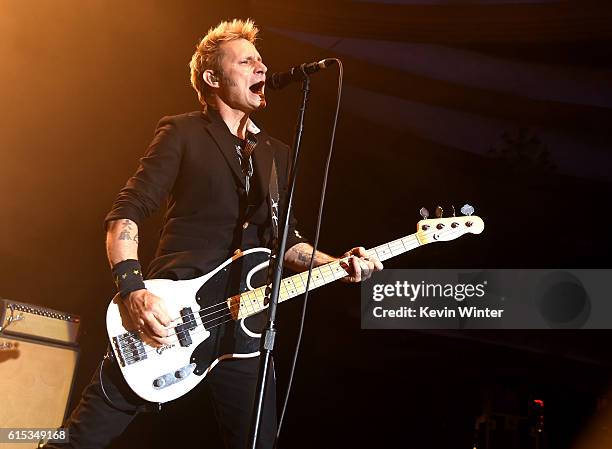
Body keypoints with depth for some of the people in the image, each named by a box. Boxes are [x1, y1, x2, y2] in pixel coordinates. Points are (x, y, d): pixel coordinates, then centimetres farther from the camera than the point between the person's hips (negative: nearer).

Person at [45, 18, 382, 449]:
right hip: (168, 312, -4)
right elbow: (126, 212, -6)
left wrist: (336, 263, 2)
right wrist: (133, 289, -20)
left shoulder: (278, 154, 17)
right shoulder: (183, 132, 0)